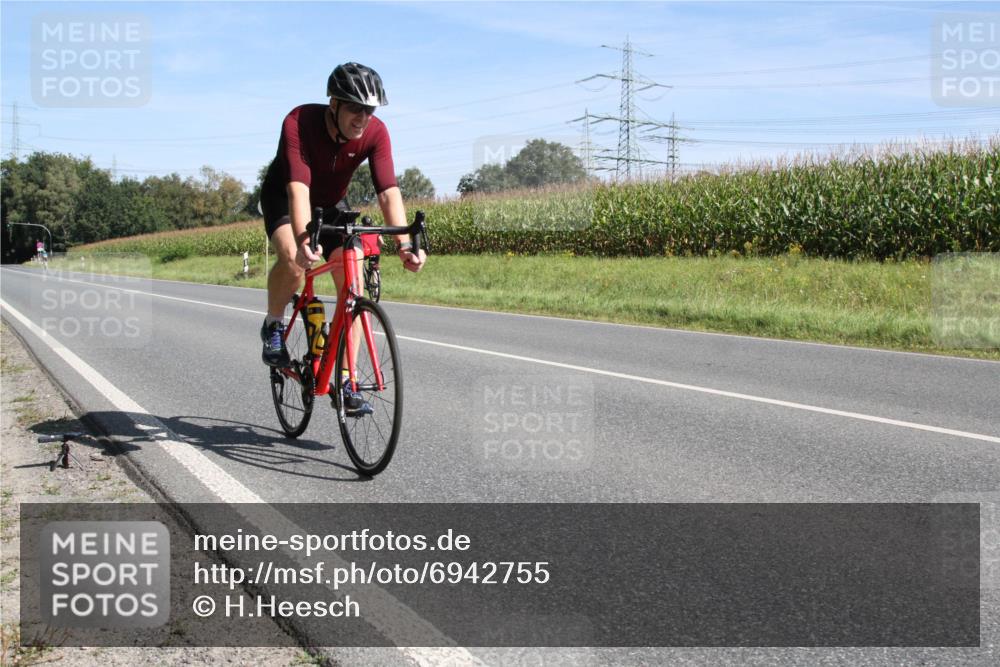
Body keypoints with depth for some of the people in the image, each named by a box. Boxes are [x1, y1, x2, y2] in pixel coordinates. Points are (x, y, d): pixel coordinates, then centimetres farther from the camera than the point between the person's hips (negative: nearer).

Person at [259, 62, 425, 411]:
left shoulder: (375, 132, -25)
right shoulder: (299, 122, -34)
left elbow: (389, 191, -32)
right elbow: (298, 189, -44)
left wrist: (405, 244, -47)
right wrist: (304, 239, -60)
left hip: (332, 203, 3)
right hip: (284, 198, -3)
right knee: (293, 258, -35)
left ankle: (345, 381, -2)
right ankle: (273, 326, -4)